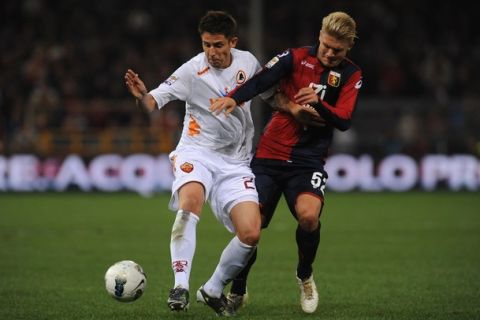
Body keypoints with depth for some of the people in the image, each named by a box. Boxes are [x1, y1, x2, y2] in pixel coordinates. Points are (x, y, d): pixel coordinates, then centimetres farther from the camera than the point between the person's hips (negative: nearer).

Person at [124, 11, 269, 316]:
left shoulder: (247, 61, 2)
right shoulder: (193, 70, -12)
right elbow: (154, 102, -19)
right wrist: (142, 95, -40)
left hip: (235, 162, 4)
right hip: (197, 152, -4)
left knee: (251, 233, -14)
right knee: (191, 200, -37)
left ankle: (213, 290, 9)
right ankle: (181, 286, -33)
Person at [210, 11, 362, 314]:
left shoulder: (351, 75, 5)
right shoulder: (296, 58, 0)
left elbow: (344, 121, -4)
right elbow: (260, 81, -15)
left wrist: (318, 102, -22)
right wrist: (233, 97, -34)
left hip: (309, 161, 0)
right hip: (270, 155, 0)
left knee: (308, 215, -27)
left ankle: (305, 276, 3)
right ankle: (237, 291, 20)